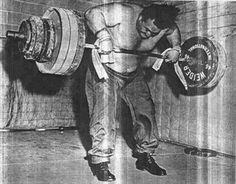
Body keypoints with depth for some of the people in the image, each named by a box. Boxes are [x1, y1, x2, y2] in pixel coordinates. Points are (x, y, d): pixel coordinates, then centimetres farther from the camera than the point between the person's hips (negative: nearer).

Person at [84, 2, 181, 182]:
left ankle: (145, 156, 22)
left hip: (134, 74, 6)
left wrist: (176, 48, -4)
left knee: (147, 113, 5)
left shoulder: (163, 26, -11)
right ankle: (100, 162, -1)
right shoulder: (123, 13, -28)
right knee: (105, 115, -13)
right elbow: (92, 13, -28)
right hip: (107, 70, -5)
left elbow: (174, 31, 12)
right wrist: (103, 36, -41)